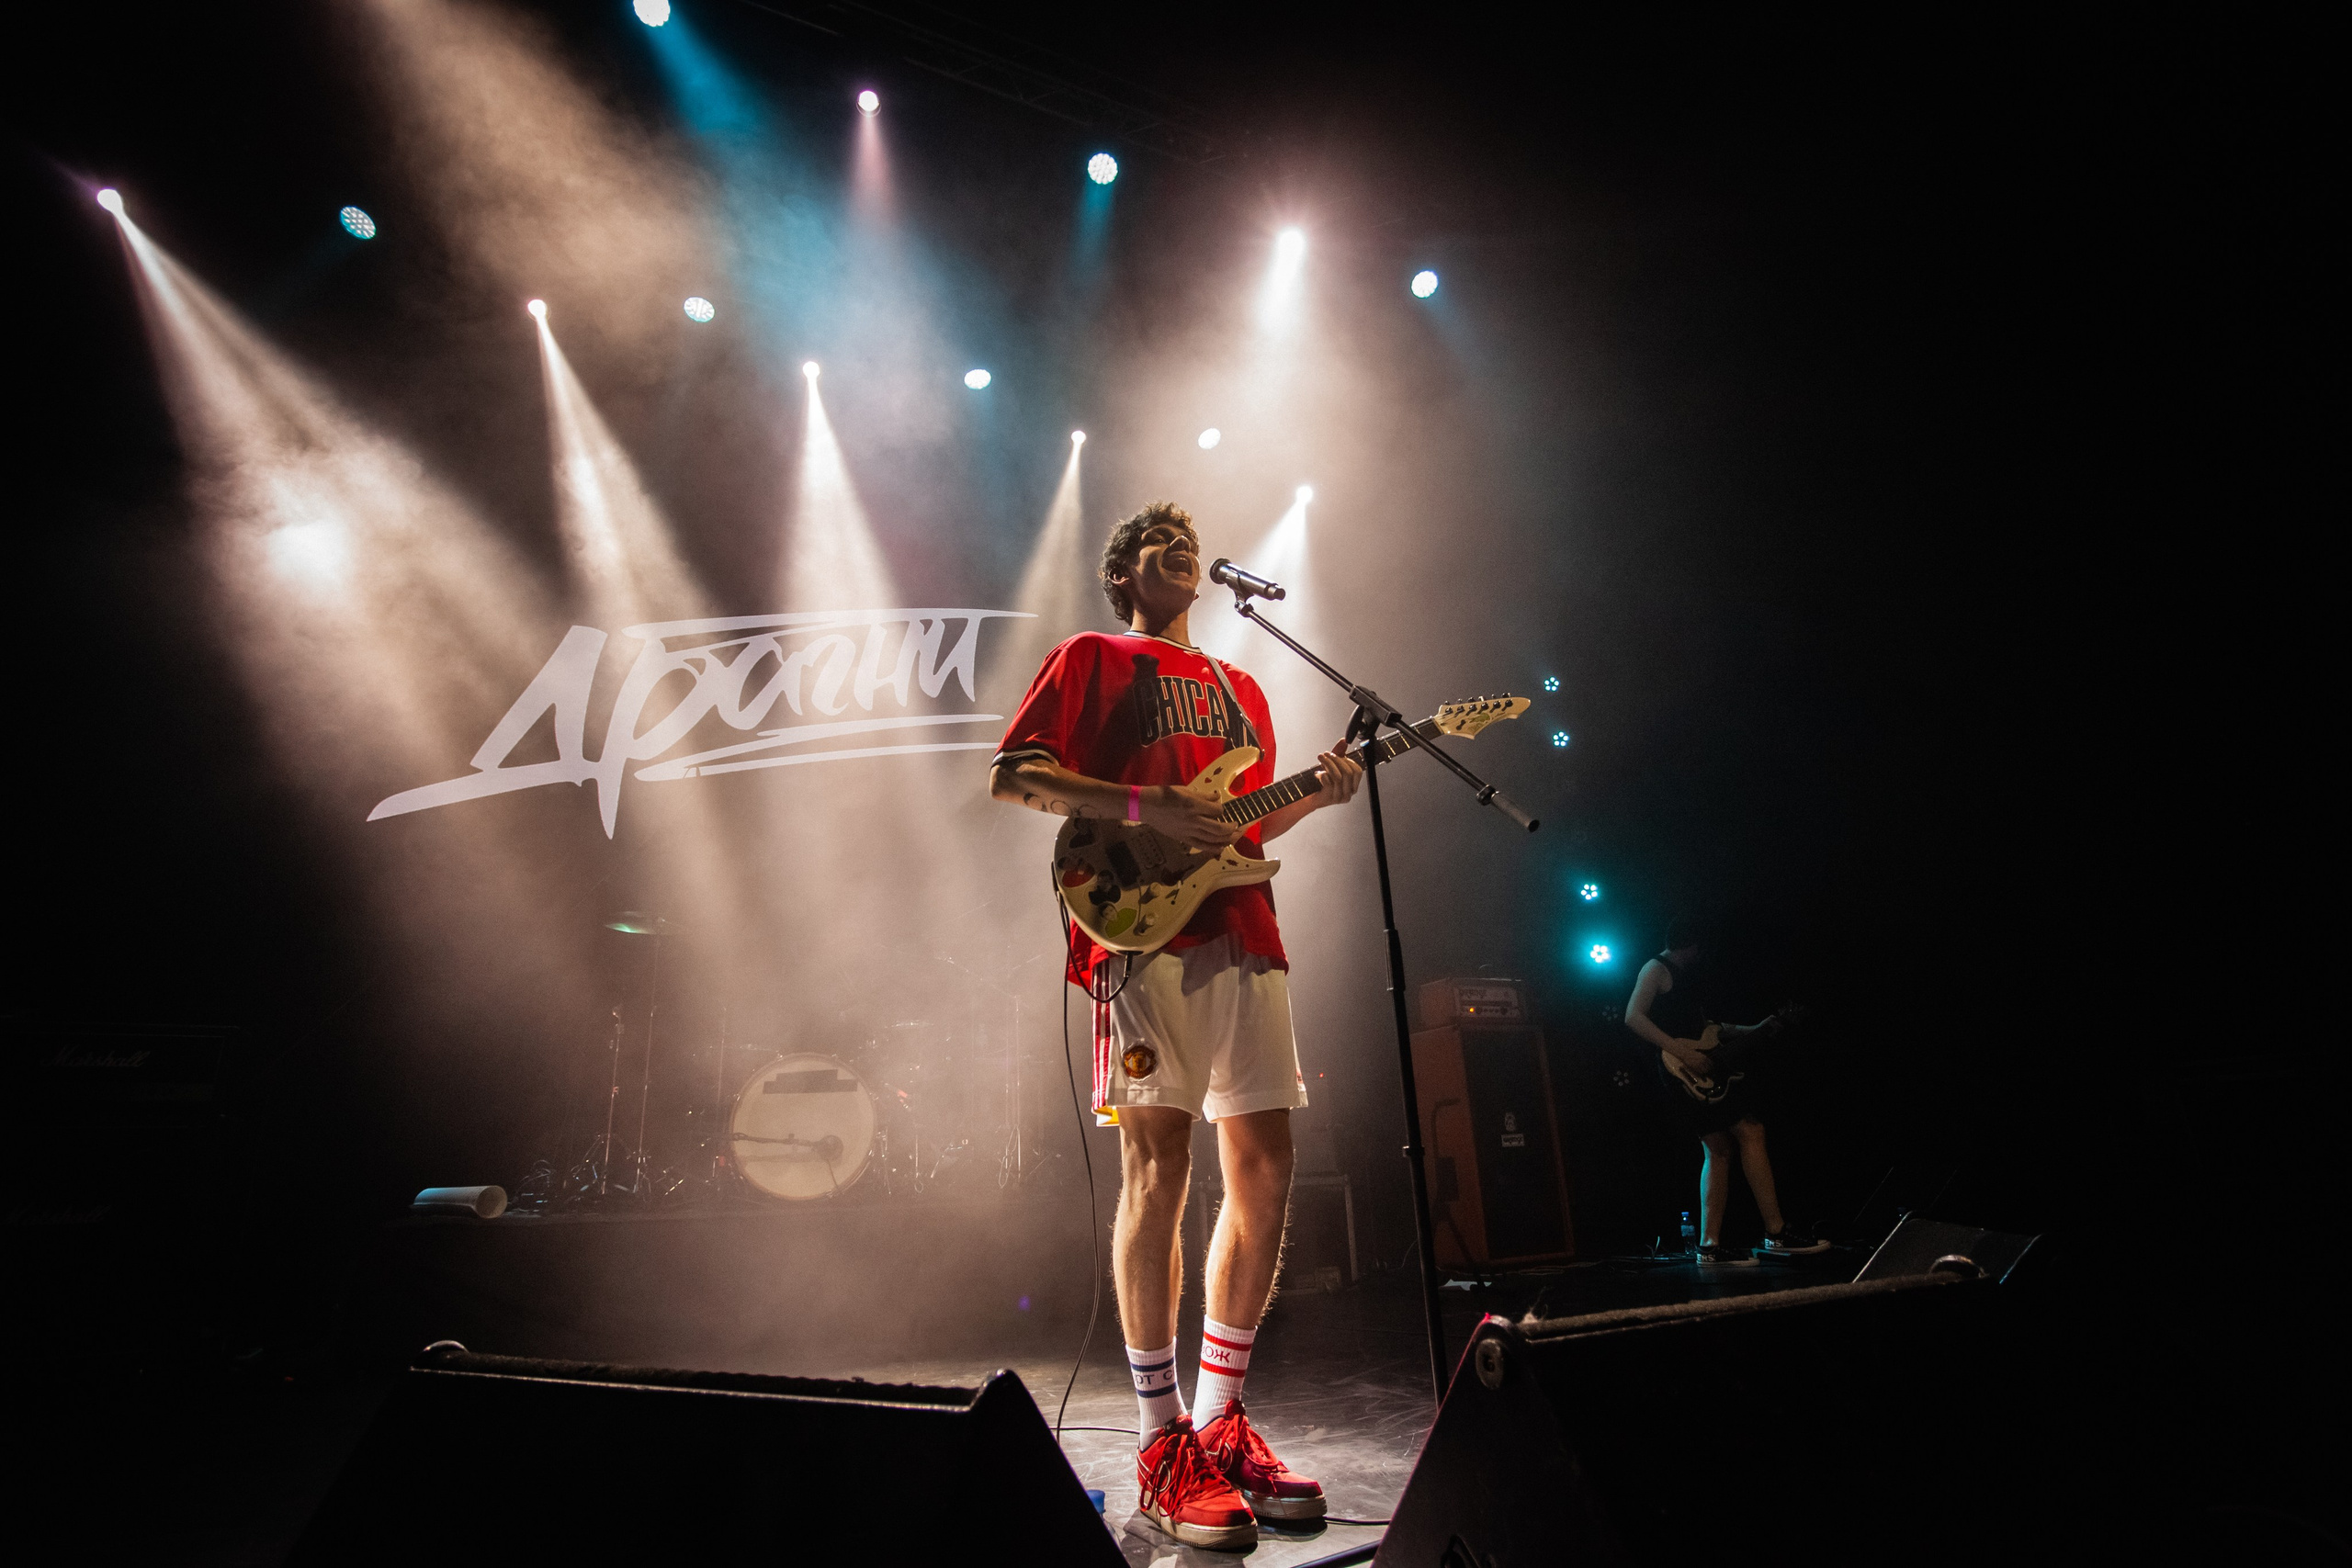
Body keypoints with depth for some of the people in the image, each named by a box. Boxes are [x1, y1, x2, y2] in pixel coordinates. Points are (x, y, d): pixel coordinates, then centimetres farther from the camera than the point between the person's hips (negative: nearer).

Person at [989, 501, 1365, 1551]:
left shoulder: (1240, 689, 28)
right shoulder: (1091, 659, 11)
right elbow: (1012, 776, -1)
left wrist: (1315, 796, 7)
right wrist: (1147, 809, -12)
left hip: (1242, 934, 6)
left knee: (1264, 1169, 2)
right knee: (1157, 1173, -7)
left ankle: (1219, 1417, 16)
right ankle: (1166, 1443, 5)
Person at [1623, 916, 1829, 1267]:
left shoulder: (1681, 976, 25)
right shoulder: (1656, 969, -6)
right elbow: (1633, 1017, -20)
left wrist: (1754, 1030, 31)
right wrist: (1681, 1051, -25)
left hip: (1698, 1070, 10)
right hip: (1684, 1074, -10)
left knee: (1718, 1149, 6)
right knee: (1750, 1131, -11)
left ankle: (1710, 1246, 4)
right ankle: (1776, 1233, -8)